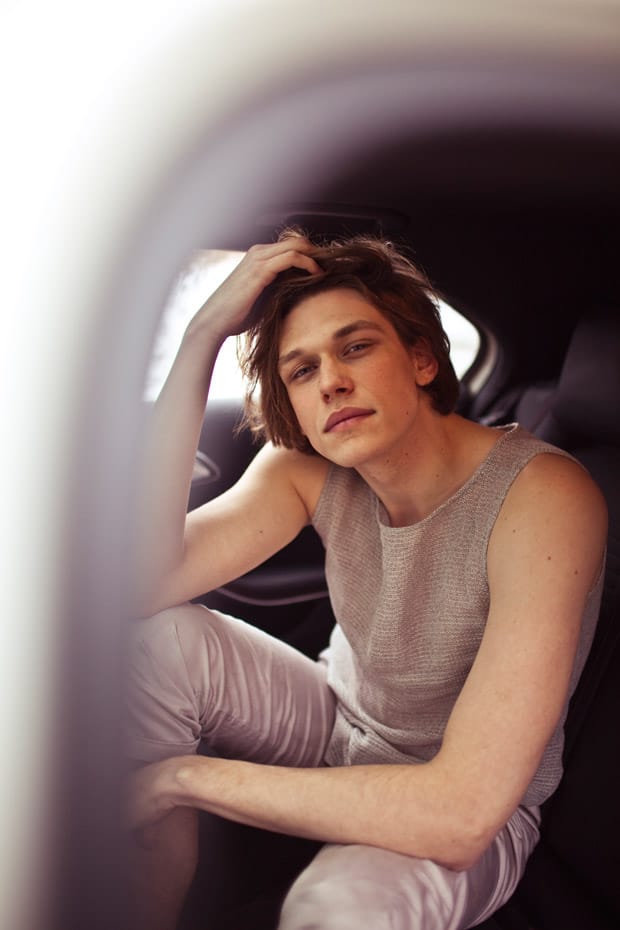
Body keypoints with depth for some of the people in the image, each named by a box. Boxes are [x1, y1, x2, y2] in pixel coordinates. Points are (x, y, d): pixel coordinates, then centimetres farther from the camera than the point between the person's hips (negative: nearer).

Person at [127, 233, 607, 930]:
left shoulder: (543, 498, -30)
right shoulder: (306, 469, -12)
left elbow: (463, 813, -34)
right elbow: (141, 583, -27)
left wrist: (184, 776, -27)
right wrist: (203, 335, -30)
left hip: (481, 816, -4)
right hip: (340, 727, 5)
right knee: (154, 640, -19)